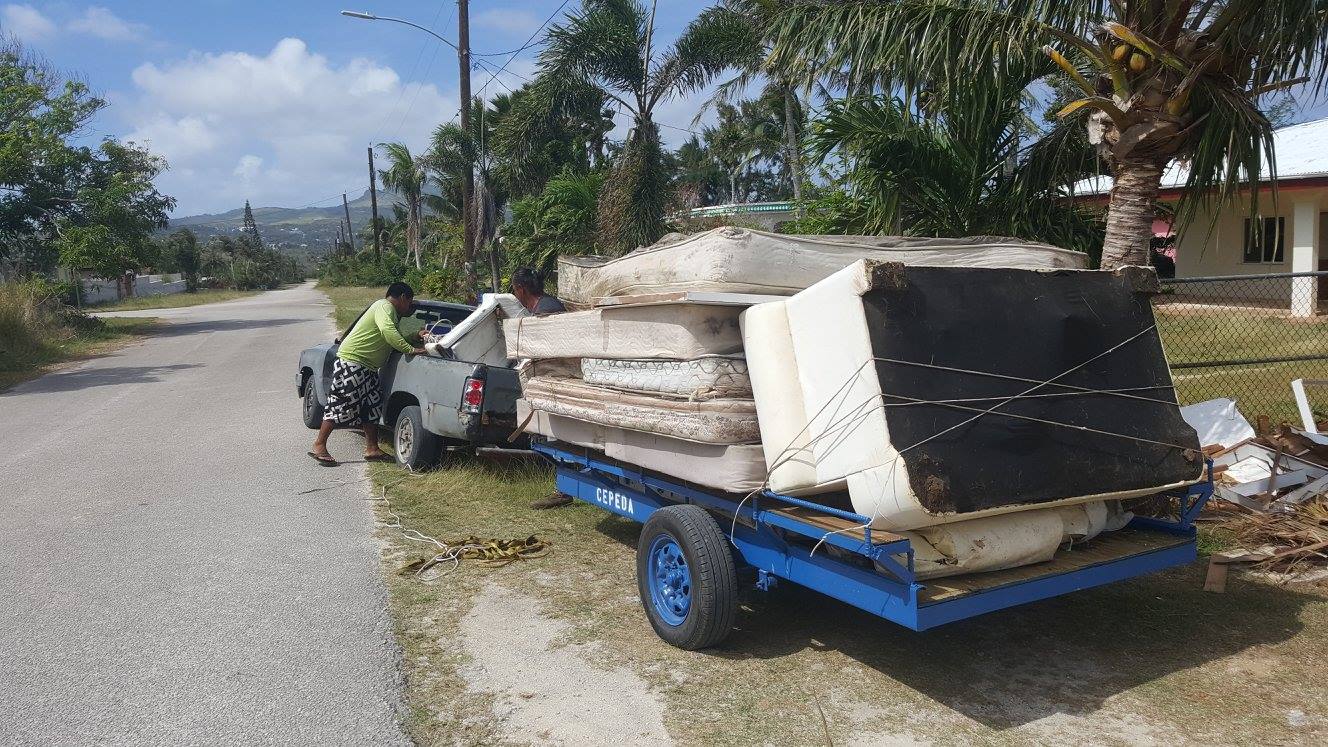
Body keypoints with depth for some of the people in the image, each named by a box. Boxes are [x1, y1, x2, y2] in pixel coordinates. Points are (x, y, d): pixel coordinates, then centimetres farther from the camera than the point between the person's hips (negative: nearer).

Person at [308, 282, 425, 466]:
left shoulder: (391, 312, 19)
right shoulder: (385, 307, -14)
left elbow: (397, 334, 32)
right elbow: (387, 331, -32)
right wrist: (411, 349, -35)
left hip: (367, 368, 11)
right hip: (352, 362, -11)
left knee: (373, 406, 9)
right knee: (340, 404, -7)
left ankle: (372, 449, 13)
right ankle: (319, 446, 0)